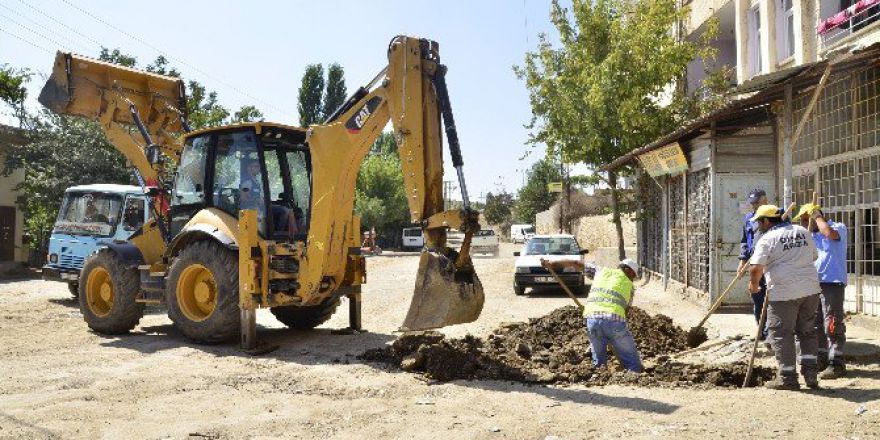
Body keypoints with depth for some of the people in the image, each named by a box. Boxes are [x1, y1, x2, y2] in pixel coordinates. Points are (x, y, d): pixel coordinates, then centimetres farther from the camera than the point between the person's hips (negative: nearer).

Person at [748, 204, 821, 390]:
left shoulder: (767, 239, -9)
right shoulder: (803, 232, 12)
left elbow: (755, 269, -17)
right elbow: (813, 257, 22)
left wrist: (754, 285, 0)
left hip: (784, 293, -6)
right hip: (810, 289, 7)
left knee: (781, 333, 3)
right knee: (808, 330, 18)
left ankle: (787, 377, 7)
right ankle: (810, 372, 17)